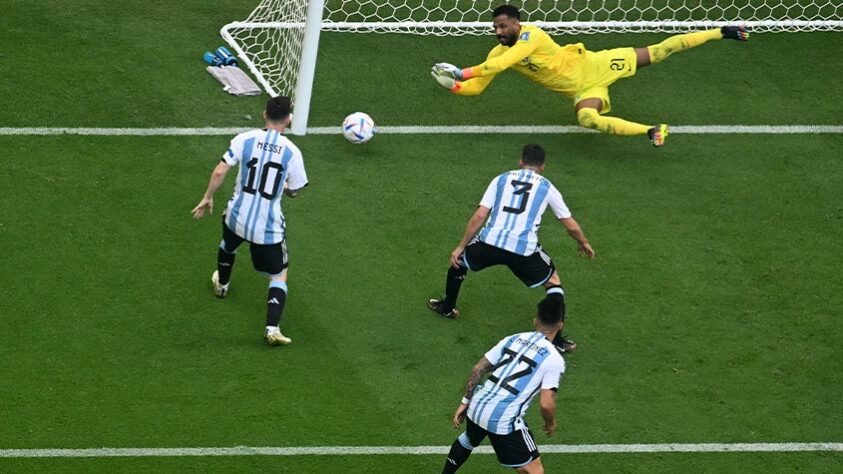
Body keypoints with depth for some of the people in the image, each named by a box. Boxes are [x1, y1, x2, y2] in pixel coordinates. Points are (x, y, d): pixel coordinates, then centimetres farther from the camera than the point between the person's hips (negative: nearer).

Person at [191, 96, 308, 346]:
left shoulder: (245, 140, -9)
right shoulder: (291, 152, -11)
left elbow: (219, 171, -11)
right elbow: (294, 191, 0)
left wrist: (207, 198, 3)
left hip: (238, 215, 2)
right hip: (269, 226, -2)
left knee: (228, 245, 37)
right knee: (279, 275, 11)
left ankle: (221, 284, 63)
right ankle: (272, 328, -5)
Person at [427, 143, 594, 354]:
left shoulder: (501, 179, 16)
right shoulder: (546, 187, 14)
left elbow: (479, 216, 7)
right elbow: (571, 226, 17)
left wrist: (461, 247, 14)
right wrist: (584, 243, 38)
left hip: (490, 242, 1)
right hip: (524, 250, -1)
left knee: (459, 260, 33)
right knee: (553, 281, 22)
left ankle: (447, 307, 52)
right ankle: (557, 341, 16)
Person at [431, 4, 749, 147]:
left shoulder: (531, 35, -24)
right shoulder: (499, 52, 0)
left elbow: (502, 63, -37)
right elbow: (476, 86, 4)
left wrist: (463, 72, -36)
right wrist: (453, 85, -16)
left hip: (593, 66, -5)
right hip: (584, 91, 5)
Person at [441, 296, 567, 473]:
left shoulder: (512, 339, 11)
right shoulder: (554, 359, -6)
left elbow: (478, 369, 11)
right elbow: (546, 404, -12)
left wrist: (465, 402, 22)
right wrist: (551, 423, 10)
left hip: (477, 406, 7)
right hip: (504, 421, -7)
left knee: (467, 441, 38)